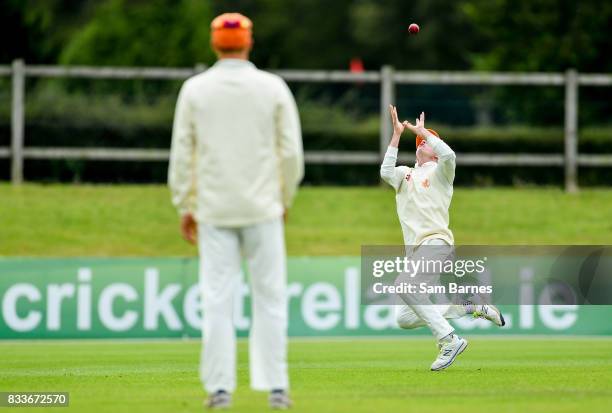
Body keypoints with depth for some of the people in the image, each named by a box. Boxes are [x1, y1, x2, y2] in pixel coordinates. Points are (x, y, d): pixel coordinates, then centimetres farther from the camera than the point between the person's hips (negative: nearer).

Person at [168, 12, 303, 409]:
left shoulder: (195, 89, 0)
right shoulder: (272, 87, -1)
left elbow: (182, 155, 0)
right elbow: (291, 152, 0)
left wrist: (185, 207, 9)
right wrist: (285, 198, 14)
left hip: (214, 211, 0)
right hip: (262, 207, 0)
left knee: (218, 301, 2)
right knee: (270, 298, 4)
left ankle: (220, 388, -2)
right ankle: (275, 387, 2)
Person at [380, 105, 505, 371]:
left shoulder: (439, 172, 8)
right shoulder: (405, 174, 24)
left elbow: (449, 154, -16)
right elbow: (386, 172, 1)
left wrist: (421, 130, -5)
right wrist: (396, 135, 1)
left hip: (436, 242, -7)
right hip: (415, 250, 7)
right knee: (404, 319, 0)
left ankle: (449, 339, -31)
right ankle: (472, 308, 10)